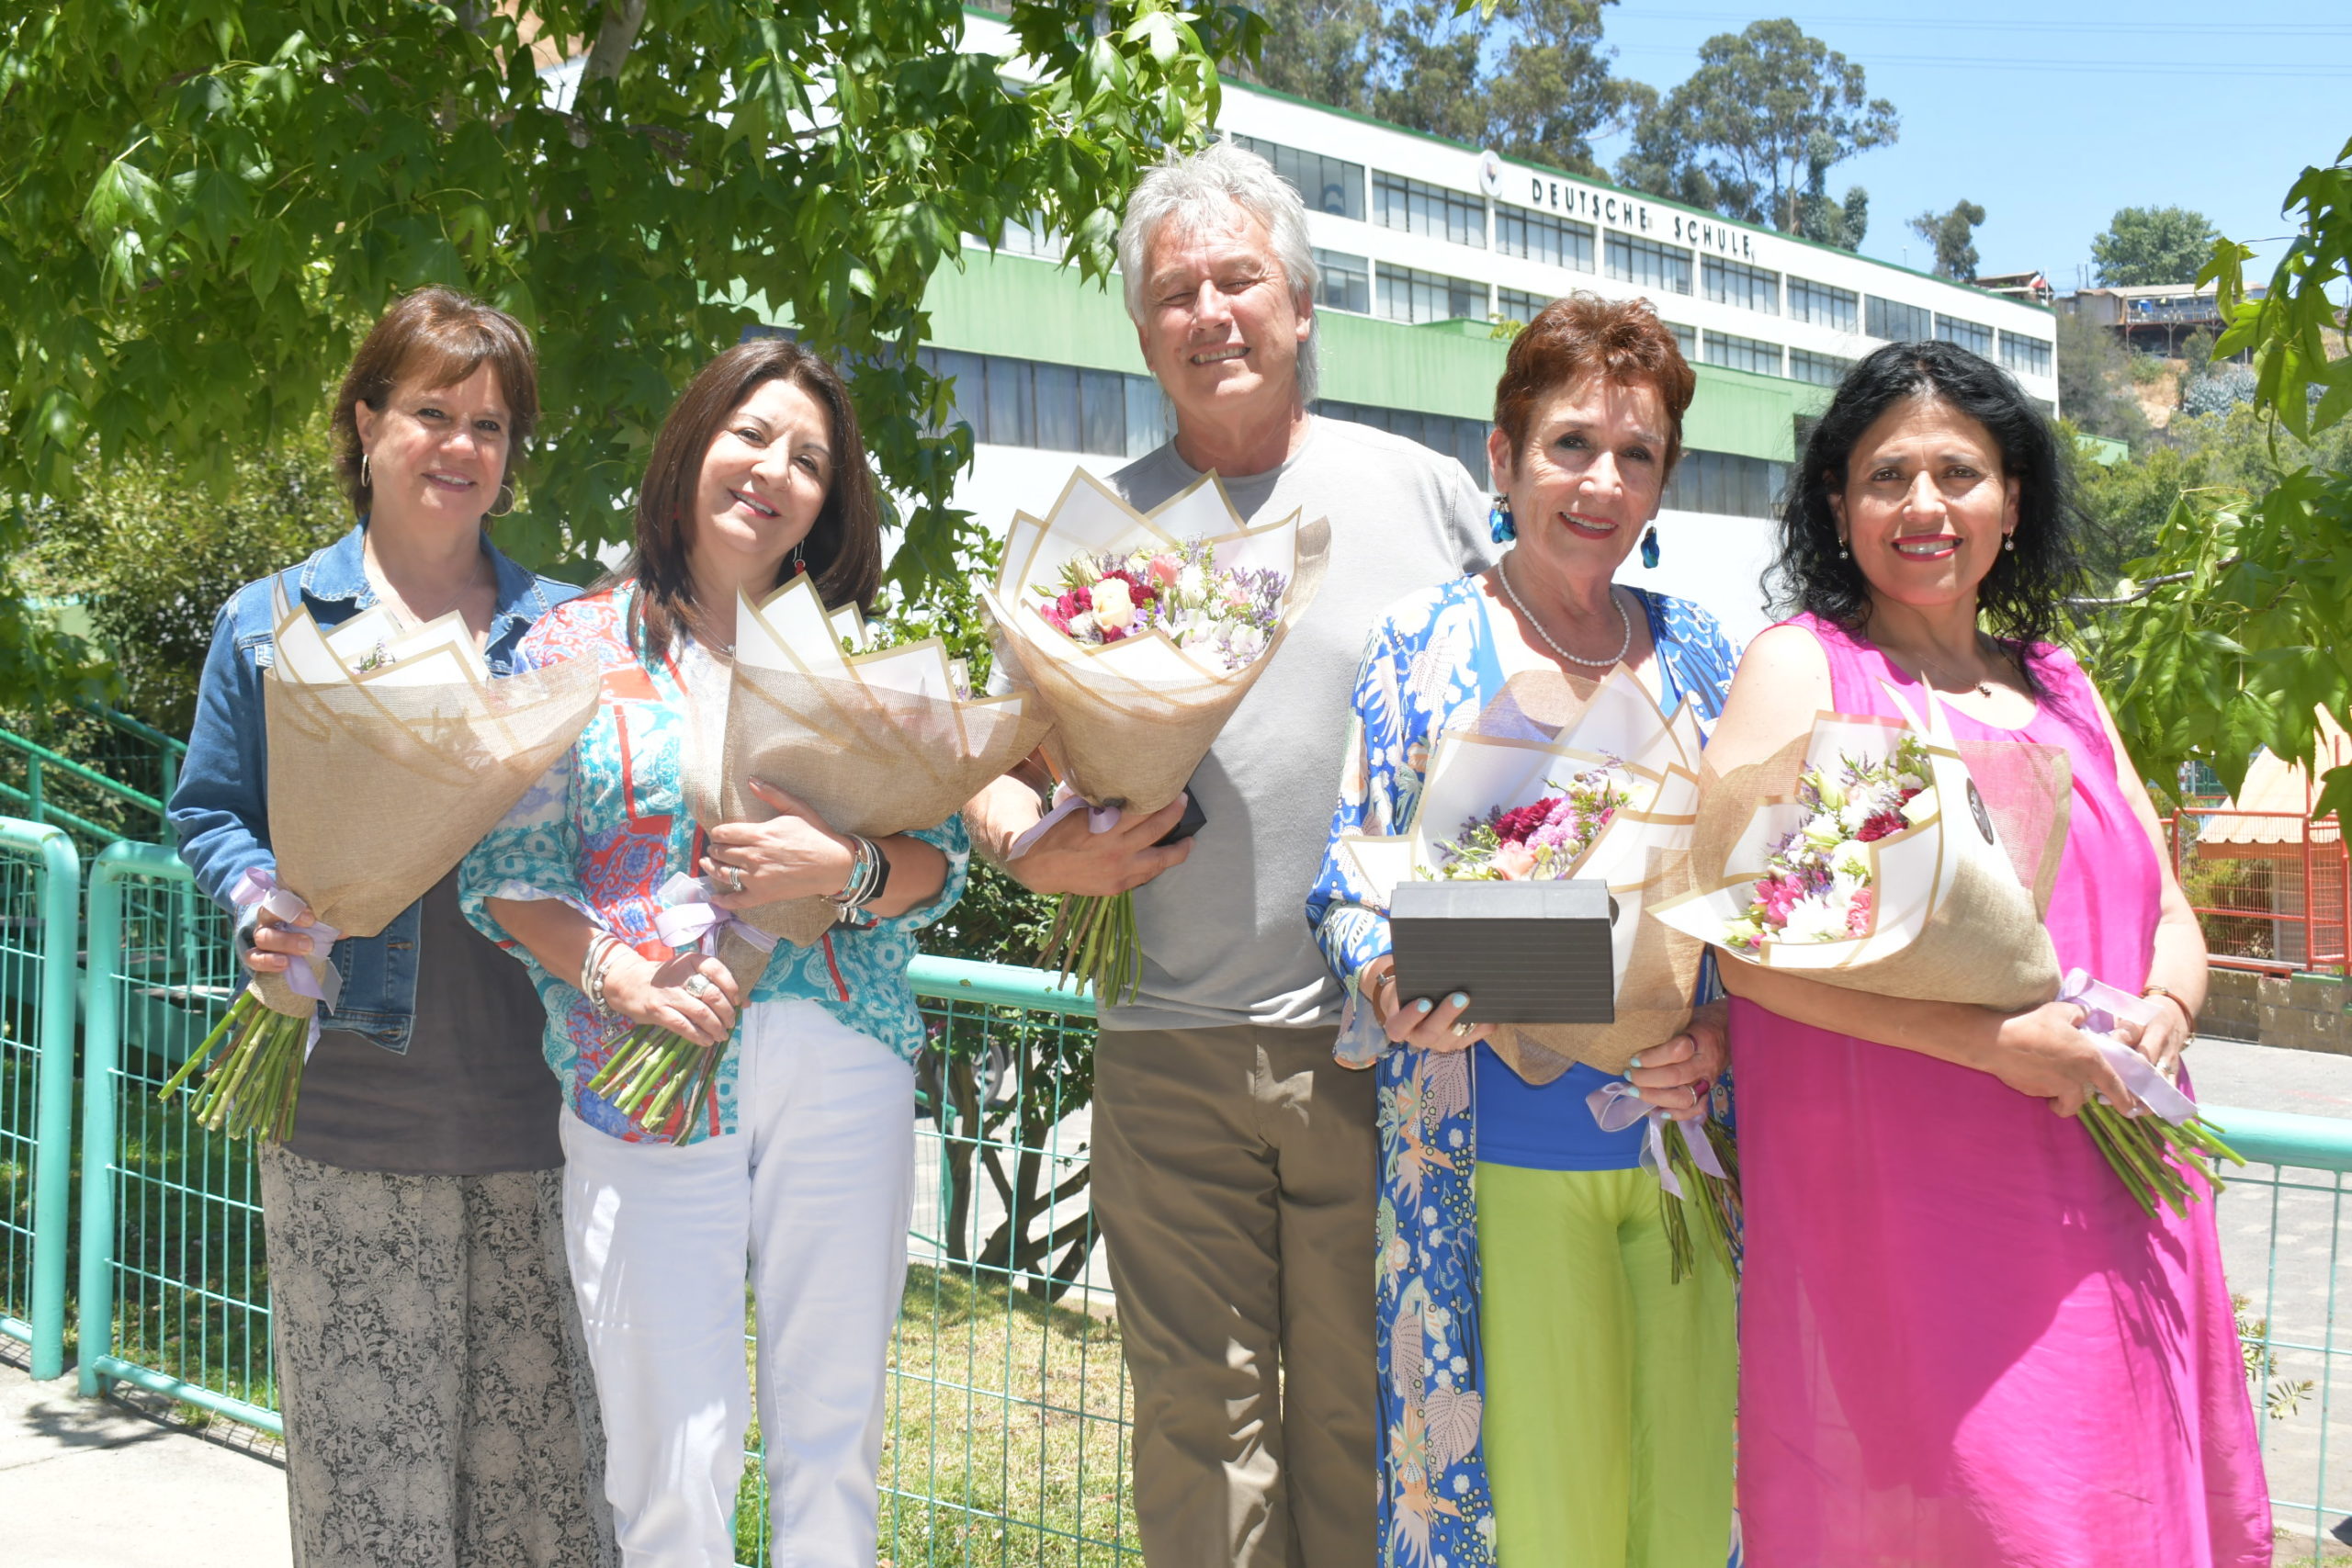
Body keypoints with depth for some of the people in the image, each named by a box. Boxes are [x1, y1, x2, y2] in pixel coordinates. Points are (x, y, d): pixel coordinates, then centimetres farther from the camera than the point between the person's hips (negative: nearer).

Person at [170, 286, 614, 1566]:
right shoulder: (270, 623, 9)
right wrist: (264, 906, -7)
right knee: (364, 1452, 3)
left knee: (541, 1457, 4)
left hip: (533, 1112, 1)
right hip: (346, 1119, -1)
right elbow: (209, 812, 14)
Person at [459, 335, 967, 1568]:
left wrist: (846, 868, -12)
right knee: (675, 1458, -2)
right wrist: (615, 974, -14)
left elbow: (940, 859, 9)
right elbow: (508, 871, 2)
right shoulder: (578, 646, 6)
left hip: (842, 1064, 2)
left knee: (834, 1435, 7)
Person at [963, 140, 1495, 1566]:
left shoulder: (1425, 494, 5)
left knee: (1362, 1426, 6)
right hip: (1170, 1052, 1)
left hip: (1380, 1039, -1)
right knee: (1200, 1432, 8)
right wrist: (1033, 847, -7)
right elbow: (996, 757, 15)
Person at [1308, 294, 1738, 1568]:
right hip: (1503, 1152, -3)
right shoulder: (1426, 644, 1)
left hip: (1686, 1136, 3)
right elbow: (1350, 886, 0)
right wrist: (1393, 986, -21)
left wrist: (1720, 1032, -6)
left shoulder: (1695, 655, 10)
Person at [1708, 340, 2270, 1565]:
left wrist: (2163, 1014, -6)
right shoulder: (1801, 667, -1)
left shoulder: (2055, 683, 17)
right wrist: (1999, 1040, -17)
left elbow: (2169, 913, 18)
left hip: (2106, 1219, 6)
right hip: (1906, 1219, -6)